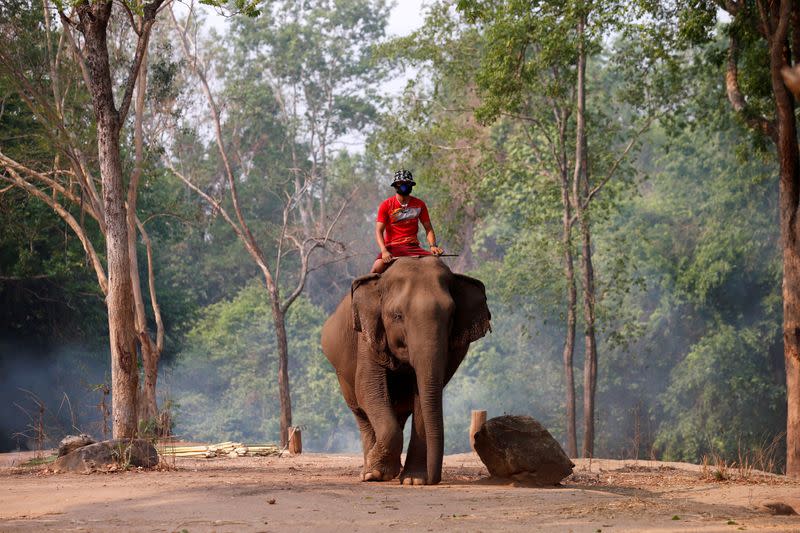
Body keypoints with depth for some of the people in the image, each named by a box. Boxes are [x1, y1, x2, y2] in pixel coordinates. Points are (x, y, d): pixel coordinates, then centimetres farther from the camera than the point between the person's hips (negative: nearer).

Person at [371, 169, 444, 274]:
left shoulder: (419, 205, 10)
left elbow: (428, 228, 14)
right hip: (393, 247, -3)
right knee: (377, 268, -31)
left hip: (413, 247, 3)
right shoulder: (386, 205, 1)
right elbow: (379, 231, -4)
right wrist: (384, 251, -20)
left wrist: (433, 245, -6)